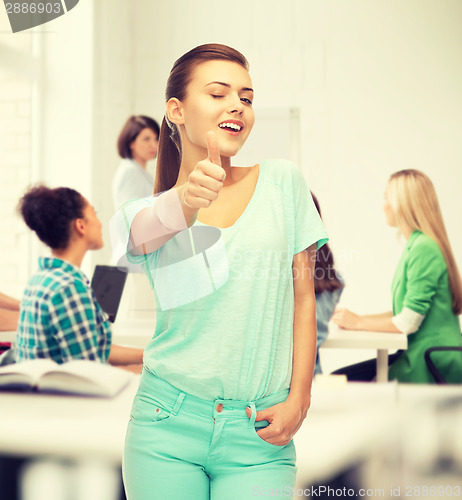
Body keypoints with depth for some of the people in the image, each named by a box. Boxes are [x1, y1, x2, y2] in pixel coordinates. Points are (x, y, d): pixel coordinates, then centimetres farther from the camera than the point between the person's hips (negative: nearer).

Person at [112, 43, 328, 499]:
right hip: (167, 424, 0)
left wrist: (298, 399, -2)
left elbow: (303, 294, 5)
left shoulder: (282, 181, 4)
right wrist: (186, 201, -44)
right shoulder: (147, 213, 3)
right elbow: (145, 234, -22)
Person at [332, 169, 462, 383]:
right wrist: (357, 318, 11)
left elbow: (408, 322, -18)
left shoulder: (424, 249, -16)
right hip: (417, 353, 9)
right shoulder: (415, 245, 16)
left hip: (430, 364, -9)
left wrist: (358, 323, -5)